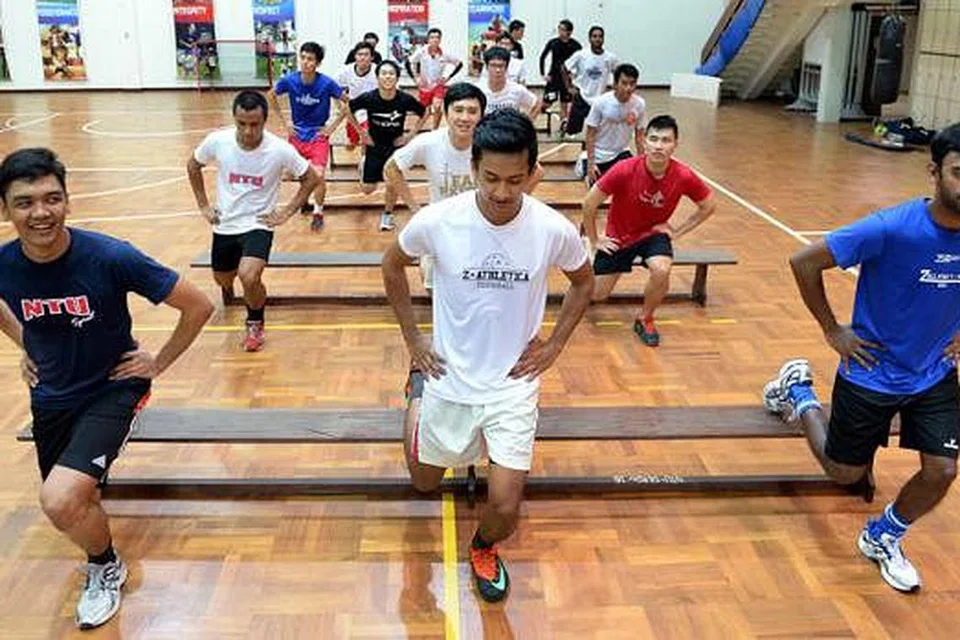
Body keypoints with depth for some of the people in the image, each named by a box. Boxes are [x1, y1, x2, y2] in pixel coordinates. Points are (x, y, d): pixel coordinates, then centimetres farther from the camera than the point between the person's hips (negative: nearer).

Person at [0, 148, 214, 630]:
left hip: (112, 389, -5)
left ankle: (106, 568, 8)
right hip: (51, 396, 5)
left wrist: (159, 362, -11)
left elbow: (198, 306, -18)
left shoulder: (111, 258, -27)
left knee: (59, 501, -25)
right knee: (68, 500, 22)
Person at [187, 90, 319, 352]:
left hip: (259, 225, -3)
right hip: (224, 225, 4)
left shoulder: (280, 150, -20)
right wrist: (203, 205, 4)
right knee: (222, 279, 21)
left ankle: (255, 323, 5)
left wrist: (287, 212, -8)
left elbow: (311, 179, -4)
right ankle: (228, 286, 62)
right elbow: (193, 166, 8)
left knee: (249, 277, -27)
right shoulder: (217, 141, -14)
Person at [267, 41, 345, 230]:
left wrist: (333, 127, -7)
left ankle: (318, 212, 7)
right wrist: (284, 122, 3)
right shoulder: (289, 80, -13)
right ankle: (304, 202, 39)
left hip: (318, 136, -3)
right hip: (297, 134, 3)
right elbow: (271, 96, 6)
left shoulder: (327, 83, -19)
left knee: (319, 175, -17)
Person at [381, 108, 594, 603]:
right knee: (424, 483, 21)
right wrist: (413, 338, 0)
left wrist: (553, 346, -2)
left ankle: (484, 548, 32)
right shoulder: (437, 221, -20)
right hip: (450, 377, 1)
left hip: (513, 383, 0)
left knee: (505, 508, -6)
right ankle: (418, 395, 50)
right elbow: (392, 265, 2)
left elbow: (584, 283, 4)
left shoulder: (554, 230, -18)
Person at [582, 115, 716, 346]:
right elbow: (589, 203, -15)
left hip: (654, 233, 1)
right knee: (597, 295, 0)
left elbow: (709, 206, -1)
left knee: (661, 270, -31)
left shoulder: (684, 177, -20)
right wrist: (594, 240, -7)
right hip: (618, 236, 0)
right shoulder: (625, 170, -26)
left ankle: (645, 319, -3)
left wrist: (677, 231, -6)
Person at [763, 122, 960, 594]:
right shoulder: (890, 229, -27)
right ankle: (798, 392, 38)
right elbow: (804, 262, -21)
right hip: (871, 374, -4)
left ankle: (883, 538, 26)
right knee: (845, 473, 12)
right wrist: (832, 330, -15)